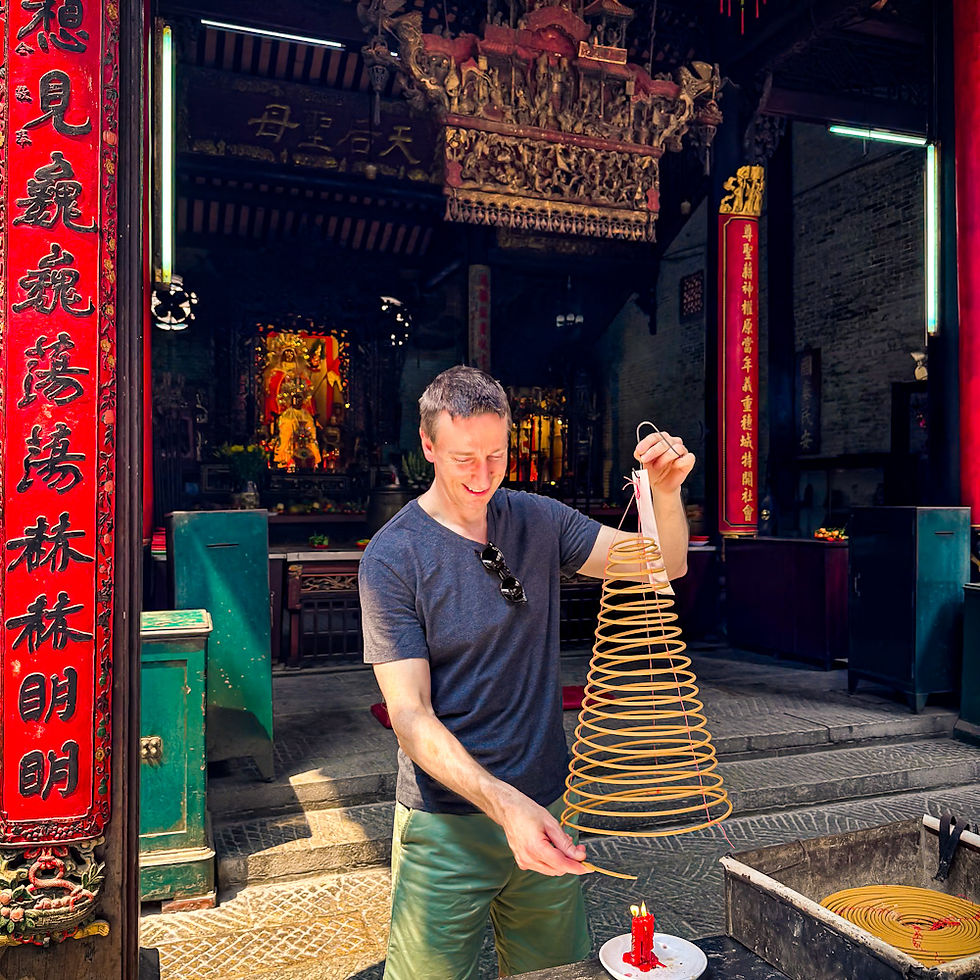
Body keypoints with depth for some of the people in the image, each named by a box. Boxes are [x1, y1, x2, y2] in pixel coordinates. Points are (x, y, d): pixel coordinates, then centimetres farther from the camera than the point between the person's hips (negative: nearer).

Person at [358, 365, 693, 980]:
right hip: (448, 822, -4)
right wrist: (504, 804, -31)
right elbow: (410, 714, -18)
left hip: (547, 805, 5)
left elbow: (663, 565, -1)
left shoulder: (538, 521, 0)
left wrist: (667, 492, -21)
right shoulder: (392, 557, -15)